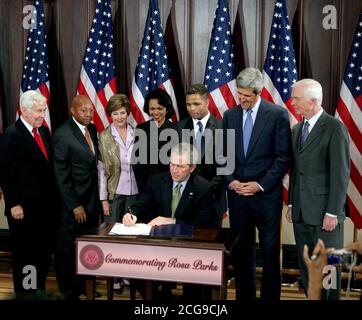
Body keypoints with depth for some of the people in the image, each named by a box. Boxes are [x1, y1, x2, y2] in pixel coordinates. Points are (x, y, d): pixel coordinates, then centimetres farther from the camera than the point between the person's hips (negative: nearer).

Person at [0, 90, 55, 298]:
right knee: (24, 254, 9)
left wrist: (52, 198, 9)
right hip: (24, 208, -6)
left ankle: (40, 290, 27)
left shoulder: (44, 131, 9)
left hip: (46, 205, 6)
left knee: (44, 252, 12)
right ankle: (24, 292, 23)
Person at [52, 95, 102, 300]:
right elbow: (61, 175, -14)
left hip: (92, 200, 6)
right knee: (68, 249, 8)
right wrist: (75, 206, -15)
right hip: (73, 202, -6)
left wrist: (97, 200, 6)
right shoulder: (63, 135, -13)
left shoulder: (92, 129, 8)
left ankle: (84, 286, 29)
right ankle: (68, 292, 23)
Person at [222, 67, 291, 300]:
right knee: (241, 250, 9)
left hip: (266, 194, -3)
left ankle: (270, 295, 17)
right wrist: (231, 181, -4)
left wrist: (260, 184, -12)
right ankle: (244, 294, 20)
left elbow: (283, 157, -7)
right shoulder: (230, 115, 9)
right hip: (237, 194, 4)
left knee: (270, 251, 5)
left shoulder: (278, 114, -4)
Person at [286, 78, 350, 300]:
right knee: (307, 269, 13)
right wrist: (291, 204, 12)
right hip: (301, 213, 7)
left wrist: (332, 213, -15)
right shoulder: (297, 129, 13)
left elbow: (341, 174, -13)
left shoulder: (335, 128, -10)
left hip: (324, 214, -7)